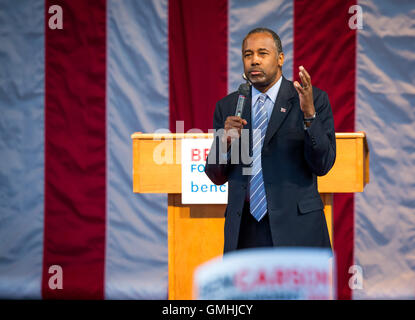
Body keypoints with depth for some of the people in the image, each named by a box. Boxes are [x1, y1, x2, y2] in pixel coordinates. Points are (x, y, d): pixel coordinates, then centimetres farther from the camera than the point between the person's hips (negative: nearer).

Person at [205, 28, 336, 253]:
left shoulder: (314, 99, 1)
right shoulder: (227, 107, 10)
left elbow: (322, 165, -7)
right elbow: (216, 177, 10)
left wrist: (309, 113, -20)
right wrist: (225, 141, -10)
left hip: (296, 230, -3)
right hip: (244, 232, 3)